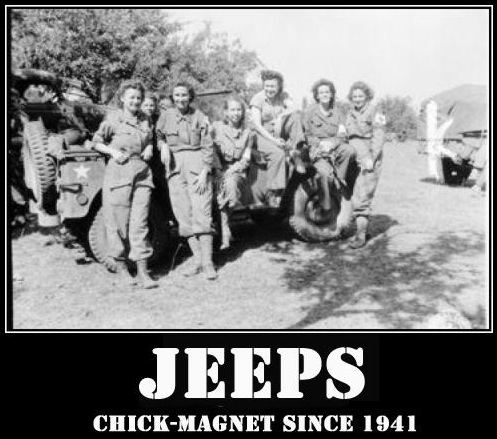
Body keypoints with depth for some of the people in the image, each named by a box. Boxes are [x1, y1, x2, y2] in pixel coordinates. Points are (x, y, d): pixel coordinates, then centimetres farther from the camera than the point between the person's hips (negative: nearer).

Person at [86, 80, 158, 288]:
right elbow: (96, 141, 7)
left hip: (142, 172, 3)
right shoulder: (113, 118, 1)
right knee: (119, 222, 1)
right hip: (119, 172, -3)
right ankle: (121, 266, 16)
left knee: (140, 222, -1)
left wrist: (149, 148, 8)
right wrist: (113, 151, -8)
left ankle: (142, 271, -1)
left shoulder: (144, 119, 15)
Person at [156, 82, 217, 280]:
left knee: (202, 213, -9)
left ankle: (208, 263, -7)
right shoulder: (166, 116, 8)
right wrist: (163, 145, -3)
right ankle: (197, 260, 8)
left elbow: (208, 146, 0)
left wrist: (204, 173, -9)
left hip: (196, 165, -3)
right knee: (184, 215, 0)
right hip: (175, 167, 3)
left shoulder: (199, 116, 2)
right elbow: (159, 136, 20)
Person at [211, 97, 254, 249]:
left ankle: (224, 229, -28)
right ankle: (225, 231, -30)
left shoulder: (247, 133, 11)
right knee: (221, 184, -34)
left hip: (237, 171, 0)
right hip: (218, 169, 0)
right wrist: (220, 171, -12)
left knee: (230, 182, -35)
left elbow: (246, 160, 4)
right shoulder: (216, 127, 8)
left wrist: (229, 171, -12)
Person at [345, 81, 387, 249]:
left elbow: (379, 138, -9)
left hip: (372, 158, -5)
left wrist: (371, 158, -20)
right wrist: (364, 156, -13)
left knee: (362, 197, -11)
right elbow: (353, 137, 1)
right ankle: (362, 228, 18)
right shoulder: (350, 115, 14)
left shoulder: (375, 113, -1)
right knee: (354, 195, 4)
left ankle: (361, 235, -9)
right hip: (355, 157, 5)